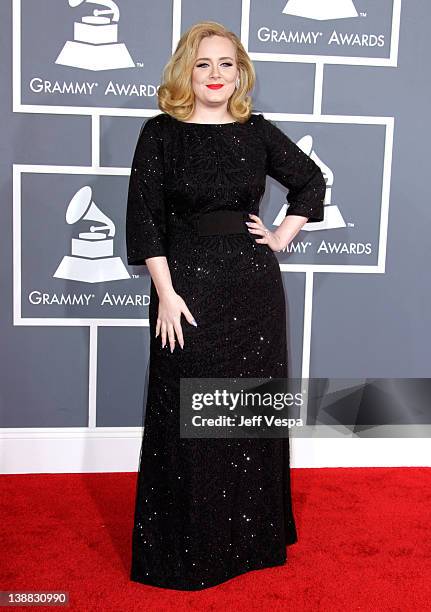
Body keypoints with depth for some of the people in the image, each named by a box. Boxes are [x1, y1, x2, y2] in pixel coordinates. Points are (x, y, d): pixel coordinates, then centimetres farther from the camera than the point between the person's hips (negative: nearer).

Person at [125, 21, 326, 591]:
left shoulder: (258, 131, 6)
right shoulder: (161, 132, -1)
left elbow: (311, 180, 20)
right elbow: (143, 218, -6)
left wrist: (283, 235, 7)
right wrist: (166, 293, -13)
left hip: (254, 286, 3)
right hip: (187, 284, -2)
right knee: (186, 418, 4)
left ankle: (252, 537, 31)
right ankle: (184, 547, 22)